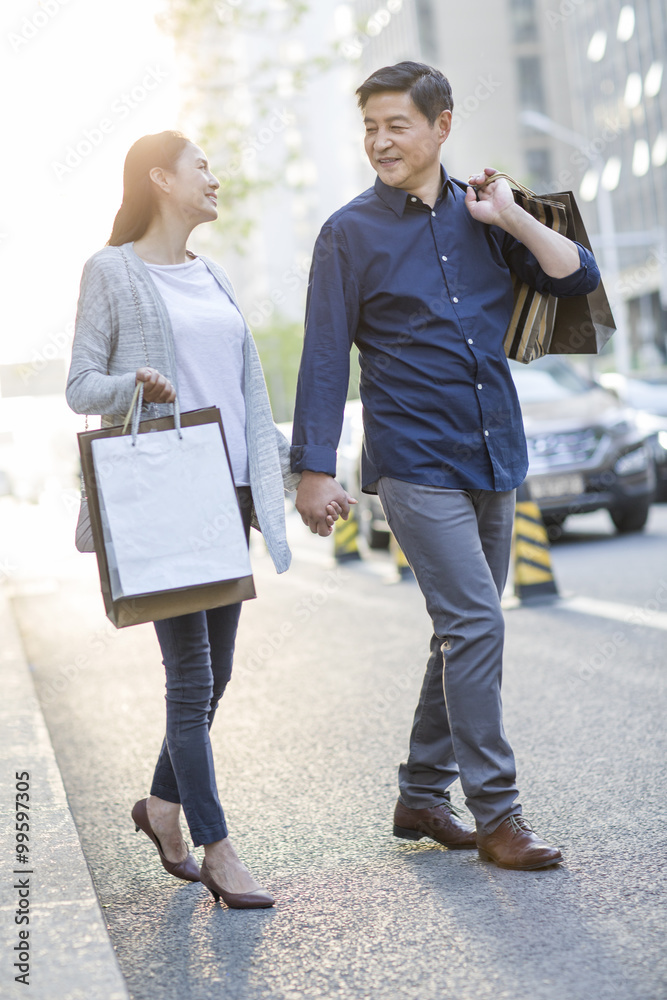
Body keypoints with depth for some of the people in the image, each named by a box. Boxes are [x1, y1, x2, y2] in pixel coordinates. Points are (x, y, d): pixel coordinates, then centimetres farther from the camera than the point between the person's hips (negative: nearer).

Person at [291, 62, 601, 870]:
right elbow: (325, 356, -3)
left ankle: (422, 795, 23)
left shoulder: (481, 215, 9)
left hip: (494, 459, 5)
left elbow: (578, 280, 6)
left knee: (465, 630, 10)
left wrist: (511, 218, -6)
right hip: (415, 463, -5)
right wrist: (313, 468, -8)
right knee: (475, 624, -12)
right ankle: (494, 813, -3)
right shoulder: (351, 233, -2)